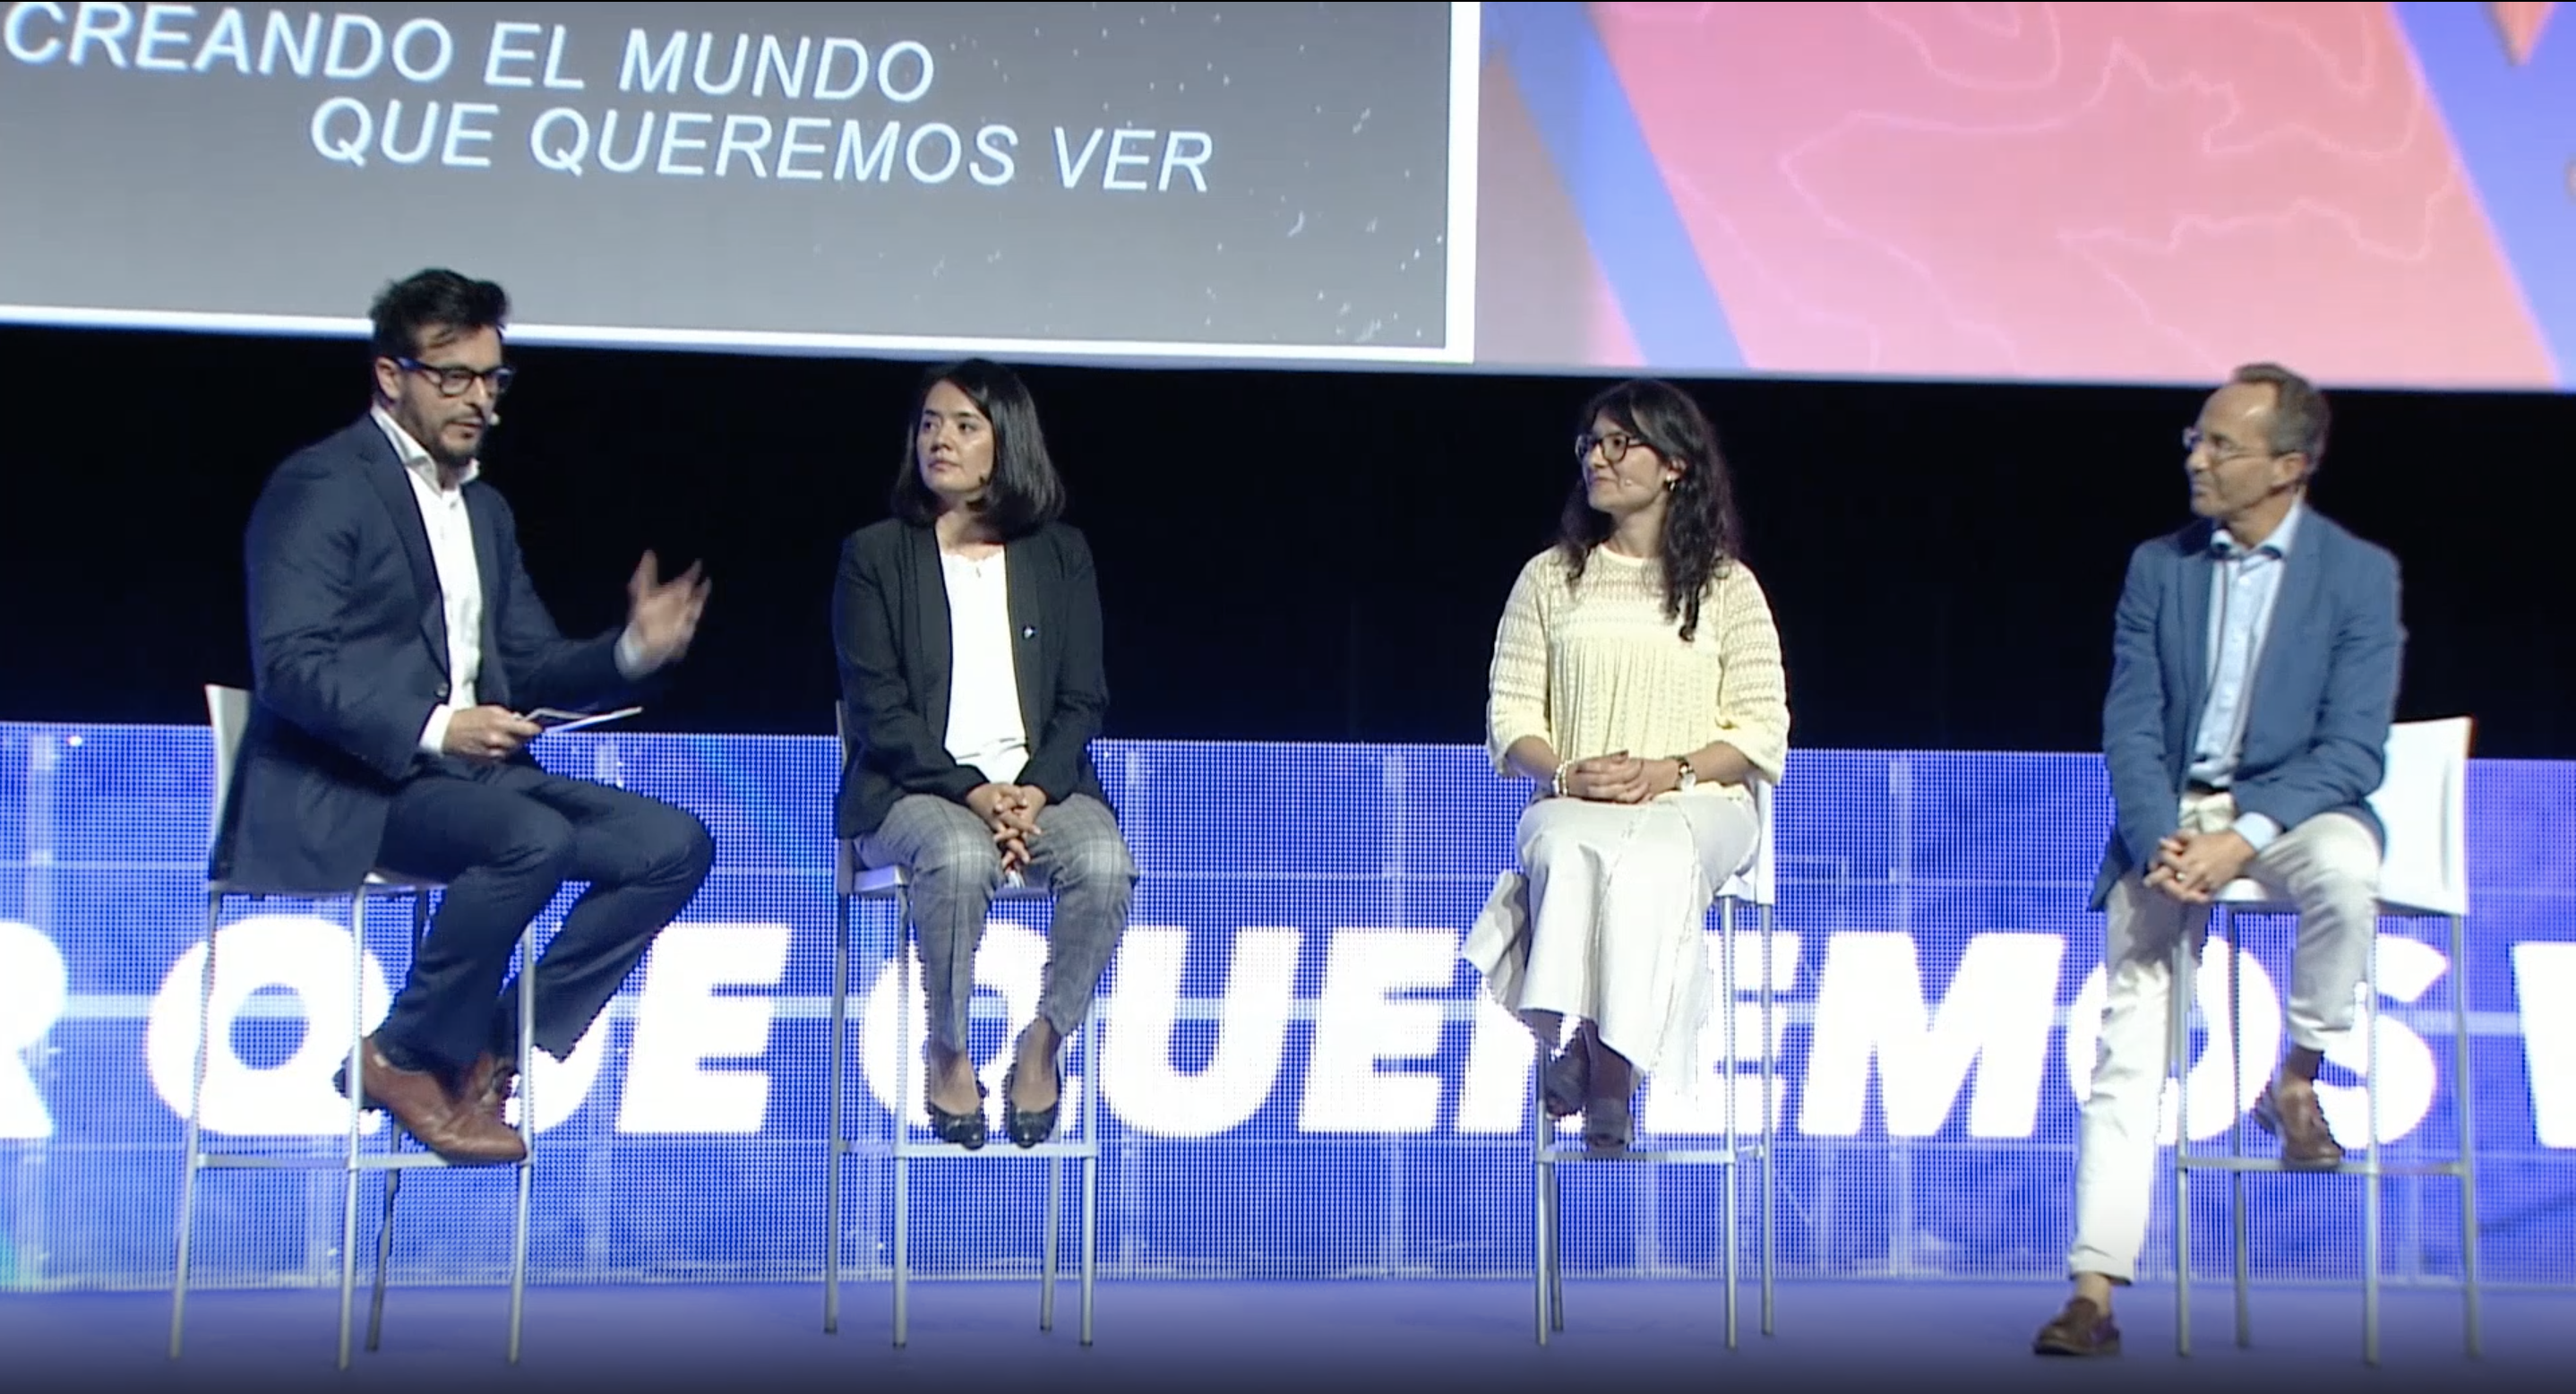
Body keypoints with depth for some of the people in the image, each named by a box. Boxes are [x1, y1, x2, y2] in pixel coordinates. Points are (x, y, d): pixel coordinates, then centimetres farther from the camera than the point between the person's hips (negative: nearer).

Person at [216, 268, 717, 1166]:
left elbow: (532, 666, 19)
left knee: (672, 845, -9)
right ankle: (405, 1057, -13)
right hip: (347, 788, -8)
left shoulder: (486, 508, 22)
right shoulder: (320, 487, -4)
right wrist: (431, 727, -27)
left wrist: (632, 650, -1)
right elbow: (290, 664, -15)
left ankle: (495, 1052, -7)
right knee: (533, 839, -34)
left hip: (470, 770, 8)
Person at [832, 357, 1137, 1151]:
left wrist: (1034, 791, -13)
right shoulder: (875, 556, 6)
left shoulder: (1060, 556, 12)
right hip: (913, 789, -2)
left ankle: (1044, 1045, -9)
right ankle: (948, 1054, -14)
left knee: (1105, 864, -30)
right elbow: (878, 708, -3)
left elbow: (1083, 700, 7)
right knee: (961, 859, -36)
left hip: (1041, 783, 2)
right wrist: (970, 792, -17)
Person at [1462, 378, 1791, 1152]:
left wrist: (1671, 772, -14)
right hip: (1570, 804, 1)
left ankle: (1611, 1070, -32)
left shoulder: (1726, 586, 9)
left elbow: (1762, 731, 4)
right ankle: (1575, 1037, -32)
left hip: (1697, 806, -1)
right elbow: (1510, 716, 9)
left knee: (1651, 861, -38)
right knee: (1569, 851, -37)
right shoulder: (1550, 577, 14)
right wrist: (1565, 776, -12)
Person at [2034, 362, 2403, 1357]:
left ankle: (2298, 1079, -9)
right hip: (2173, 818, 2)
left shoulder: (2360, 575, -1)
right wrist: (2162, 838, -16)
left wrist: (2241, 838, -22)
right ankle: (2094, 1289, -12)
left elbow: (2352, 753, -7)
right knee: (2130, 1040, -12)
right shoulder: (2158, 566, 8)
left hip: (2292, 806, -2)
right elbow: (2129, 728, 3)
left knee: (2345, 872, -36)